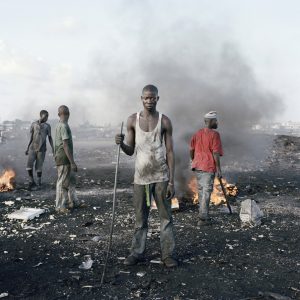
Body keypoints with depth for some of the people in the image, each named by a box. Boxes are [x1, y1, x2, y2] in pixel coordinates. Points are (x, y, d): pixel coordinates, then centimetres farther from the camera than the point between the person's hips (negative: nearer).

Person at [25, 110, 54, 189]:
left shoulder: (47, 126, 3)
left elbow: (50, 138, 4)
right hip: (32, 148, 1)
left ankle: (39, 182, 14)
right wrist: (27, 148, 8)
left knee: (39, 167, -1)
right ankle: (32, 182, 6)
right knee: (29, 165, -9)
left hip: (41, 149, -1)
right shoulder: (33, 124, 4)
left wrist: (53, 149, -5)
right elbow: (31, 137, 8)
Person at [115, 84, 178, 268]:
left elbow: (170, 152, -2)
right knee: (140, 218, 9)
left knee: (166, 217, 4)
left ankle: (168, 254, 12)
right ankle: (137, 252, 18)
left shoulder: (164, 121, -1)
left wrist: (172, 181, -7)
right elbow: (130, 151, 8)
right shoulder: (133, 120, 3)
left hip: (161, 177, -1)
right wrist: (121, 143, -15)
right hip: (141, 176, 2)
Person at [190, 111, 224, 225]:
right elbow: (216, 153, -16)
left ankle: (203, 214, 30)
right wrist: (218, 169, -13)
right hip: (208, 167, -7)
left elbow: (191, 149, 12)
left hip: (197, 166, 7)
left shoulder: (197, 133, 9)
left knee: (201, 191, 18)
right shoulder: (214, 134, -12)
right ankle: (203, 218, -1)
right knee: (206, 192, -3)